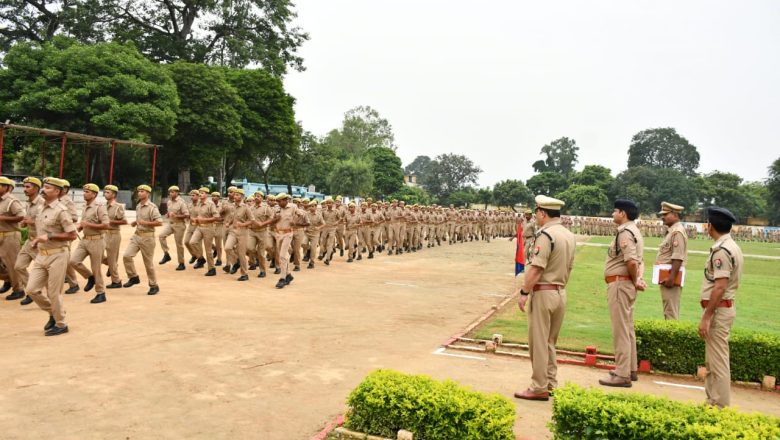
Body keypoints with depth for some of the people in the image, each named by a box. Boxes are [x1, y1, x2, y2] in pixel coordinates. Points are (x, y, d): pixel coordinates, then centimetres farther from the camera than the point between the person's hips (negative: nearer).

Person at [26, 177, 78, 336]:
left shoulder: (61, 210, -14)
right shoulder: (42, 208, 11)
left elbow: (72, 235, -17)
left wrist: (49, 237, -21)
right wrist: (37, 240, 7)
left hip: (57, 255, -8)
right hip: (41, 255, 8)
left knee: (53, 293, -1)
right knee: (32, 289, 5)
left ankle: (61, 324, 15)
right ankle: (53, 313, 26)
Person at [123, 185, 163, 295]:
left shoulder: (152, 207, -14)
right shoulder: (138, 206, 11)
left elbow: (159, 222, -21)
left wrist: (145, 223, -24)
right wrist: (135, 222, 8)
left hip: (147, 237, -7)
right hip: (136, 235, 7)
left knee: (148, 263, 0)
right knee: (126, 256, -7)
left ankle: (154, 286, 14)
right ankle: (133, 277, 11)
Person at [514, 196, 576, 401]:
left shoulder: (545, 234, -17)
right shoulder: (570, 236, 9)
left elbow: (536, 268, -21)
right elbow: (569, 268, 14)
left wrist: (524, 292, -16)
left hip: (543, 293, -8)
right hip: (560, 293, 8)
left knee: (538, 342, 1)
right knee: (550, 341, 18)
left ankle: (539, 388, 7)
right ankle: (551, 383, 25)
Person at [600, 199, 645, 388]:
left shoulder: (625, 232, -17)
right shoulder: (634, 231, 16)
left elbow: (631, 261, -27)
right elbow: (639, 261, 14)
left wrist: (634, 280, -11)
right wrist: (639, 279, -2)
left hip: (620, 283, -11)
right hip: (627, 284, 11)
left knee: (620, 329, -5)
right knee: (628, 328, 18)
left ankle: (622, 375, 1)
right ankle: (630, 369, 29)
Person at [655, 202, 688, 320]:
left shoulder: (678, 231, -14)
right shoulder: (671, 231, 18)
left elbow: (678, 258, -22)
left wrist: (671, 277, -24)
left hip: (670, 276, -11)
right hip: (666, 276, 11)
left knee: (671, 312, -7)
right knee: (669, 311, 16)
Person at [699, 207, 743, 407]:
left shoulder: (722, 250, -19)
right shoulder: (731, 247, 13)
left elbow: (720, 287, -24)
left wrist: (706, 317, -22)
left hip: (718, 309, -10)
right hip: (724, 307, 10)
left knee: (718, 361, -3)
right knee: (713, 360, 18)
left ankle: (721, 407, 4)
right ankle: (712, 402, 28)